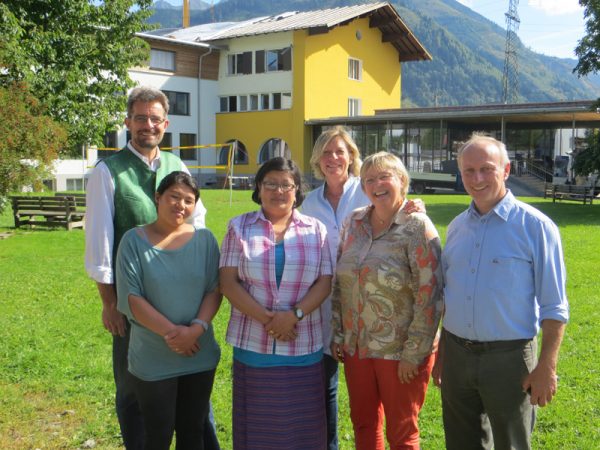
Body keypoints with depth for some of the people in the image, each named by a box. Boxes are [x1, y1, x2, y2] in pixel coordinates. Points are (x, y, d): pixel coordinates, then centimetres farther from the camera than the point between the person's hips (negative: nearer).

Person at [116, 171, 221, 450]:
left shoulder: (204, 239, 1)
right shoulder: (135, 240, -5)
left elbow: (215, 290, -1)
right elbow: (130, 297, -10)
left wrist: (197, 328, -17)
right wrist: (171, 331, -17)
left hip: (200, 357, 3)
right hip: (152, 361, -2)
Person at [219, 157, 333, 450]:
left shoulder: (315, 230, 6)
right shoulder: (239, 227, 4)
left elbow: (325, 281, 1)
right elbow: (228, 283, -3)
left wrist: (294, 315, -14)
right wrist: (267, 319, -13)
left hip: (303, 346, 1)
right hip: (253, 344, 0)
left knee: (301, 425, 5)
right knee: (257, 424, 7)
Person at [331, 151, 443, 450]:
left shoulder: (417, 227, -13)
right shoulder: (353, 223, 4)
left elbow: (429, 295, -16)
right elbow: (339, 282, 10)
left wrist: (413, 354, -17)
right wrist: (337, 335, 8)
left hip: (399, 351, -5)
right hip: (355, 347, 5)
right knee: (363, 423, 18)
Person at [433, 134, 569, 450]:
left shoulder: (535, 226, -9)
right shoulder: (456, 227, 7)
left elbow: (553, 307, -9)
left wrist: (546, 367, -13)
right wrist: (441, 353, 14)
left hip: (508, 357, -5)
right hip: (456, 355, 5)